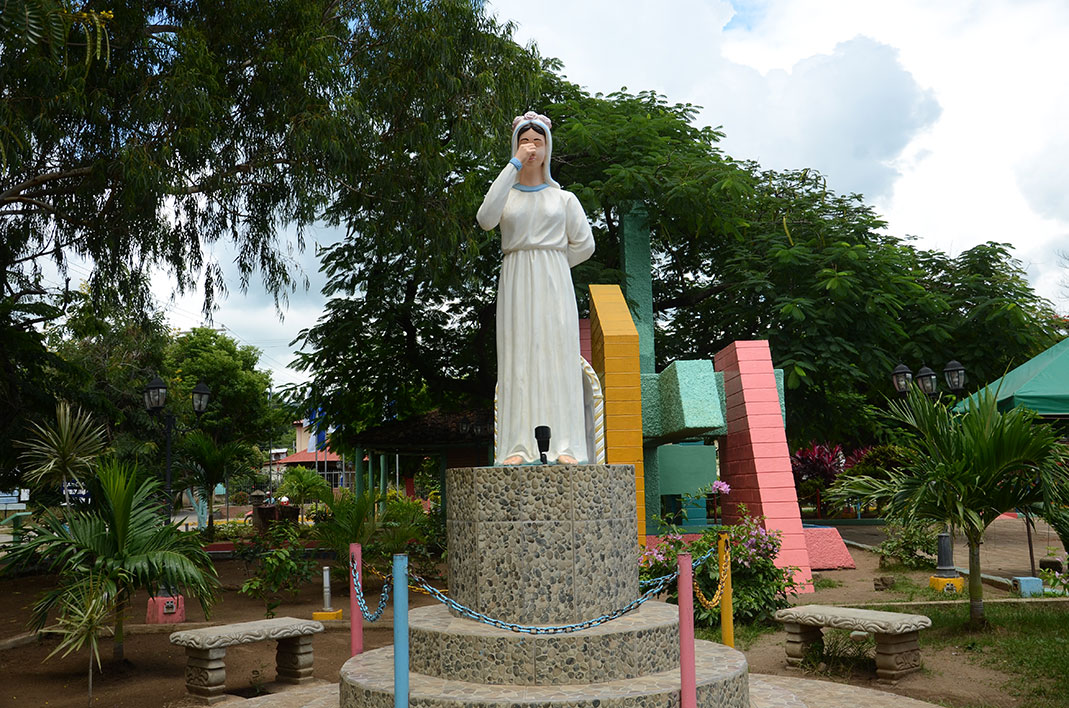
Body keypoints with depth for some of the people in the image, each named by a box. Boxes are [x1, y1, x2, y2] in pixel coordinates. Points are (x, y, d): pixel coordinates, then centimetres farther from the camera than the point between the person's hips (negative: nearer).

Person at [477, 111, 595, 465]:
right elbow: (486, 219, -10)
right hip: (515, 284, 0)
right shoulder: (506, 194, 13)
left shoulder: (563, 197, 14)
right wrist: (513, 165, -8)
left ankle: (563, 447, -8)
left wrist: (548, 264, 8)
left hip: (554, 283, 0)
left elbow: (584, 245, 13)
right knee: (517, 359, -7)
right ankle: (518, 448, -9)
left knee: (557, 358, -7)